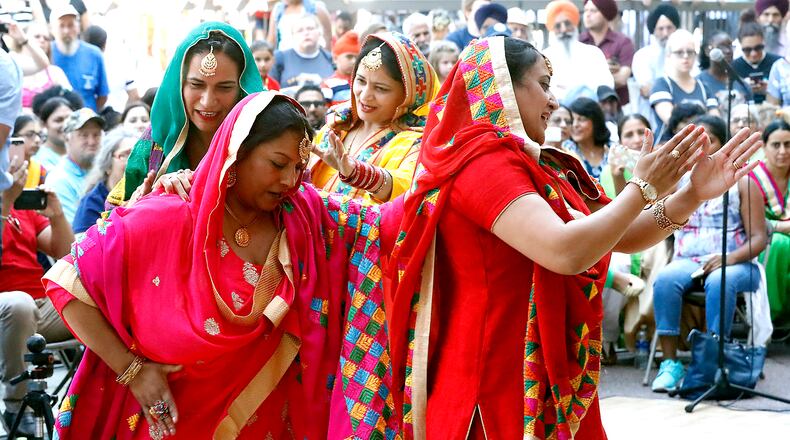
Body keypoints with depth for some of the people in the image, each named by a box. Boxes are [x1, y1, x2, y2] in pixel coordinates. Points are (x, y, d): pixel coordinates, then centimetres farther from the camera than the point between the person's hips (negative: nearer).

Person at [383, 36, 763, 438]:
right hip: (500, 381, -9)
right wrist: (643, 188, -16)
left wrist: (692, 195, -1)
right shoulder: (482, 161, -17)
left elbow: (620, 238, 13)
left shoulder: (540, 168, 11)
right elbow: (565, 252, -28)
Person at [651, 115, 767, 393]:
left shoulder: (741, 182, 6)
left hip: (734, 264, -2)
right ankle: (670, 363, -30)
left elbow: (759, 237, -1)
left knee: (719, 282, -37)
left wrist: (731, 257, -19)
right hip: (687, 262, 2)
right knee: (665, 279, -31)